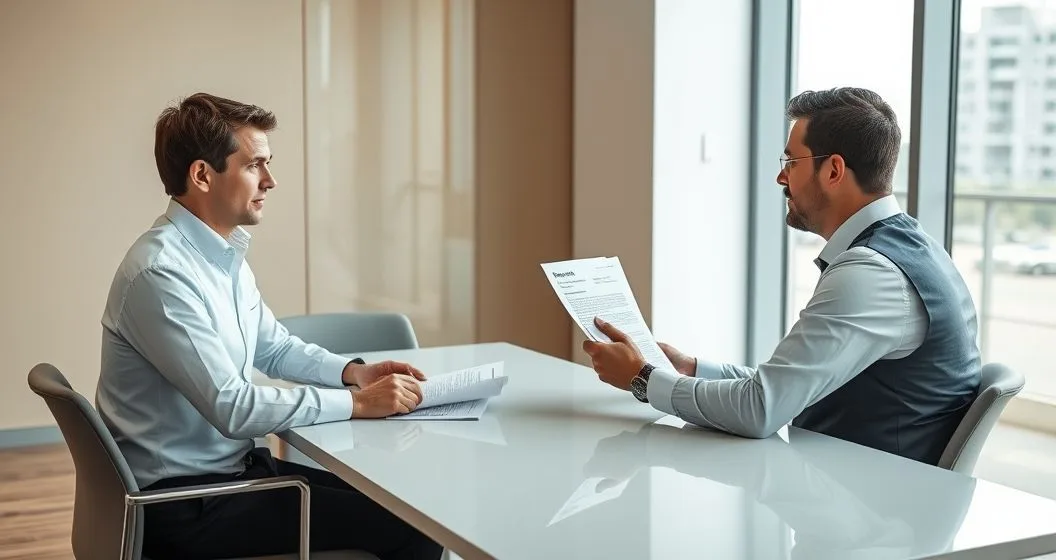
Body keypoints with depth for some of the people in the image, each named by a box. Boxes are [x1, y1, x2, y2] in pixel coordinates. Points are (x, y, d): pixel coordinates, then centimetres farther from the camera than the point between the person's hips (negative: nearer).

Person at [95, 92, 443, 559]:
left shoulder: (224, 253, 7)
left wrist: (353, 371, 0)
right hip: (184, 502, -9)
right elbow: (233, 408, -26)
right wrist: (358, 403, -21)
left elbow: (275, 348, 18)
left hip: (234, 465, 9)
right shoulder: (161, 274, -23)